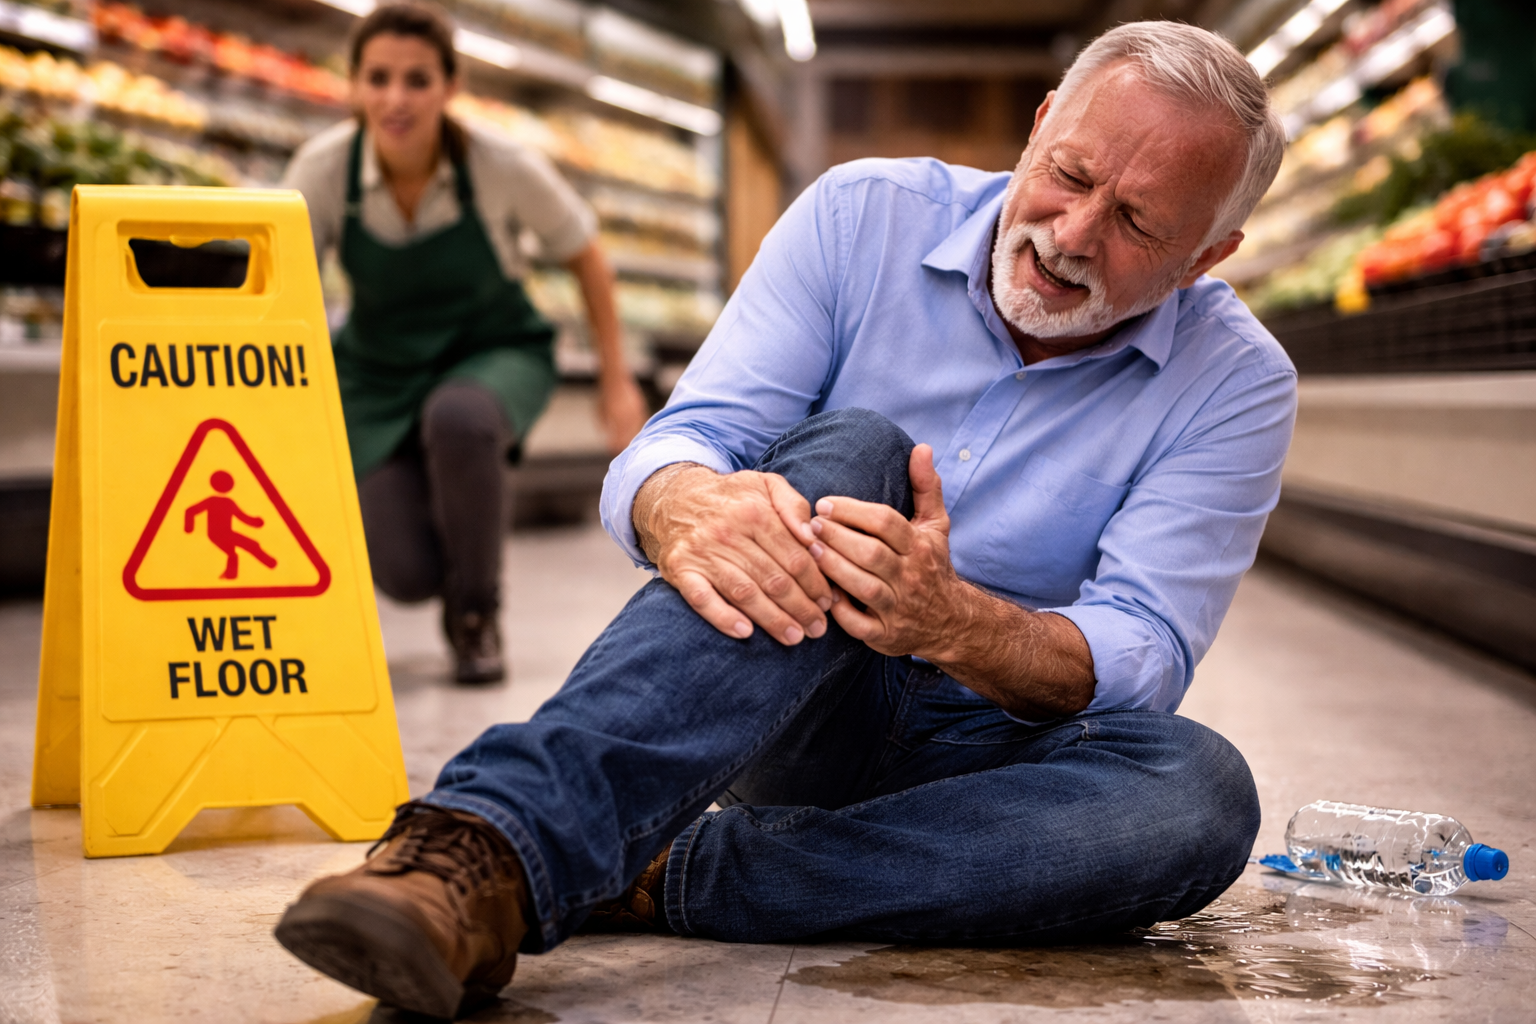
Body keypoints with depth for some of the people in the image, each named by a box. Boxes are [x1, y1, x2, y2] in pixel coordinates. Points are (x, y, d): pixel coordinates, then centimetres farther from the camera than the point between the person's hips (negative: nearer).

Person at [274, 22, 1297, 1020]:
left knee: (1202, 795, -33)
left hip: (981, 752, 1)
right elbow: (666, 451, -12)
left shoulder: (1236, 384, -5)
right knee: (848, 451, -32)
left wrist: (953, 624, -37)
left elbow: (1141, 661, -15)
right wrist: (686, 508, -38)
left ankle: (655, 878, -32)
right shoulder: (863, 216, -4)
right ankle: (490, 844, -49)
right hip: (788, 707, -1)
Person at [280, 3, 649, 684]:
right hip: (379, 371, 1)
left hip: (496, 354, -1)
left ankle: (475, 615, -12)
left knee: (456, 420, -40)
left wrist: (616, 381, -1)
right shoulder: (323, 167, -20)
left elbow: (583, 253, -5)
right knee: (405, 576, -18)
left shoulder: (503, 167, -22)